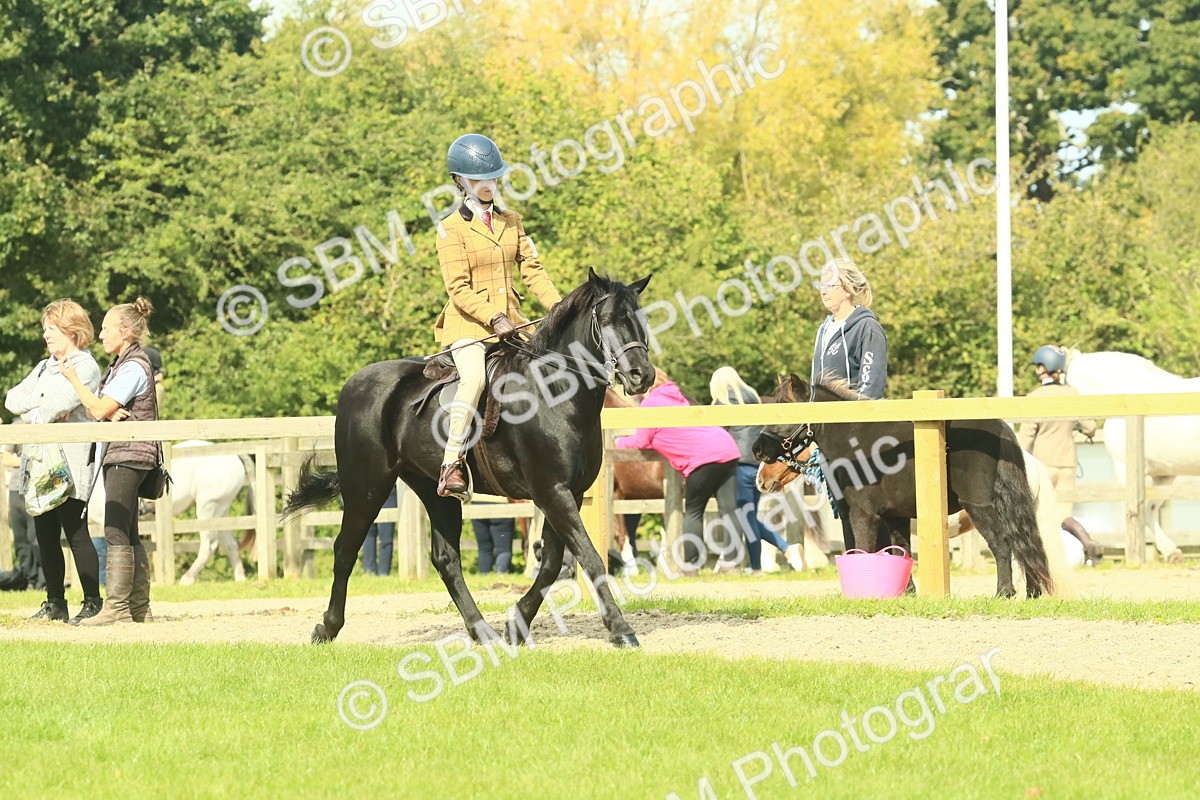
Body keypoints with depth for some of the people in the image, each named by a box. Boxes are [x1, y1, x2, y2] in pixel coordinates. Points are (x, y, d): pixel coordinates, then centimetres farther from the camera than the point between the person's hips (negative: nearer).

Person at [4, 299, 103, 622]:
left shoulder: (85, 367, -2)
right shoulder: (44, 368, 22)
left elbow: (62, 402, -18)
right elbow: (13, 399, 10)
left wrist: (36, 414, -5)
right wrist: (46, 404, -5)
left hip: (70, 461, -8)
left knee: (76, 533, -9)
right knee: (45, 535, 6)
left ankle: (92, 603, -6)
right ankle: (55, 604, 11)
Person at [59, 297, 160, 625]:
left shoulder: (134, 367, -13)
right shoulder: (121, 365, 19)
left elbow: (99, 408, -16)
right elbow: (98, 410, 11)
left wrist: (73, 379, -4)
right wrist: (110, 414, -13)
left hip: (129, 454, -10)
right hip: (118, 455, 10)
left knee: (116, 533, -13)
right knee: (128, 534, 9)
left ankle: (117, 607, -15)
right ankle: (139, 607, 10)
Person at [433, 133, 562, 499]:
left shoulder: (511, 221, 16)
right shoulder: (452, 229, -3)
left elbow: (532, 270, 11)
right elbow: (458, 289, -11)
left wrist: (558, 307, -5)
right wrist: (493, 318, -23)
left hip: (510, 321, 6)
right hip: (468, 323, -6)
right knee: (475, 378, -32)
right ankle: (451, 466, -30)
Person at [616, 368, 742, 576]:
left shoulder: (650, 404, 1)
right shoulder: (676, 398, 27)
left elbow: (641, 443, 6)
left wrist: (621, 442, 24)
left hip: (704, 457, -8)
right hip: (728, 449, 8)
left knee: (693, 512, 3)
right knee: (729, 509, 1)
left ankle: (690, 565, 4)